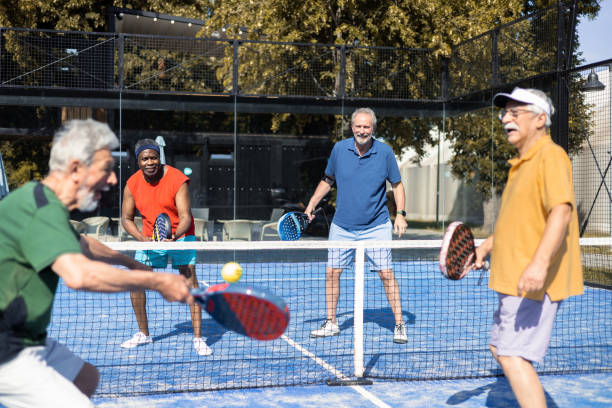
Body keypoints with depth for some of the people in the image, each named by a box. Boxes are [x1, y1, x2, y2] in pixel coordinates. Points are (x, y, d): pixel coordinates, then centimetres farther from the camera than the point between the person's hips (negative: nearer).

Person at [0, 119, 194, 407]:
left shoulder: (41, 201, 12)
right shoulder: (43, 210, -23)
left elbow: (81, 244, 33)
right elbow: (79, 275, -40)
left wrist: (128, 261, 45)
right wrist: (158, 282, -31)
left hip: (25, 341, 11)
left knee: (86, 378, 26)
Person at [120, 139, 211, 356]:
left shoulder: (177, 179, -19)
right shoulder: (132, 184, -8)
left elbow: (185, 217, -21)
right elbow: (126, 218, 0)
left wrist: (175, 236, -41)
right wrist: (142, 238, -18)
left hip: (180, 235, -4)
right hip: (150, 238, 4)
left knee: (190, 280, -14)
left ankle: (198, 337, -10)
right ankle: (144, 334, 19)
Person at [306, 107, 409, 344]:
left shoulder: (385, 152, -7)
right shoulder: (339, 149, -2)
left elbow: (397, 184, 3)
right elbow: (328, 180, 13)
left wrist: (400, 214, -8)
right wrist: (311, 205, 7)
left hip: (376, 227, -2)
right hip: (342, 227, 3)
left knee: (386, 274, -7)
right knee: (332, 272, 4)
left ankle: (399, 325, 6)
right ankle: (331, 324, 20)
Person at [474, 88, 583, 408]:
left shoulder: (551, 156, -15)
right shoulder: (521, 163, 17)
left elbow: (561, 211, -29)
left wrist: (540, 262, -40)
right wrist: (487, 246, 24)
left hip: (534, 282, -11)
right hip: (514, 281, 11)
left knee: (513, 356, -13)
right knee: (499, 349, 19)